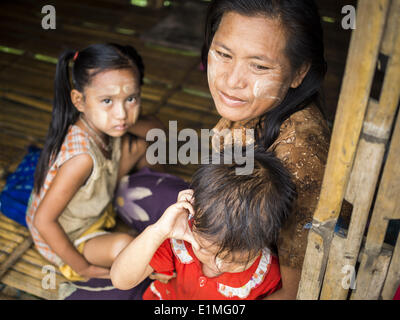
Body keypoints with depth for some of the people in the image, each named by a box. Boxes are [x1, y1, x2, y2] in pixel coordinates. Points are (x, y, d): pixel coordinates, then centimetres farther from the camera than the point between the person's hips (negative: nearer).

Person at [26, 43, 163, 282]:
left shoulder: (101, 124, -18)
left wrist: (128, 125, -23)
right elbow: (43, 221, -34)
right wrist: (83, 267, -22)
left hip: (94, 210, 7)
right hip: (66, 240, -7)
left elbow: (153, 128, 0)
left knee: (138, 146, 3)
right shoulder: (82, 158, -40)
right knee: (123, 246, -36)